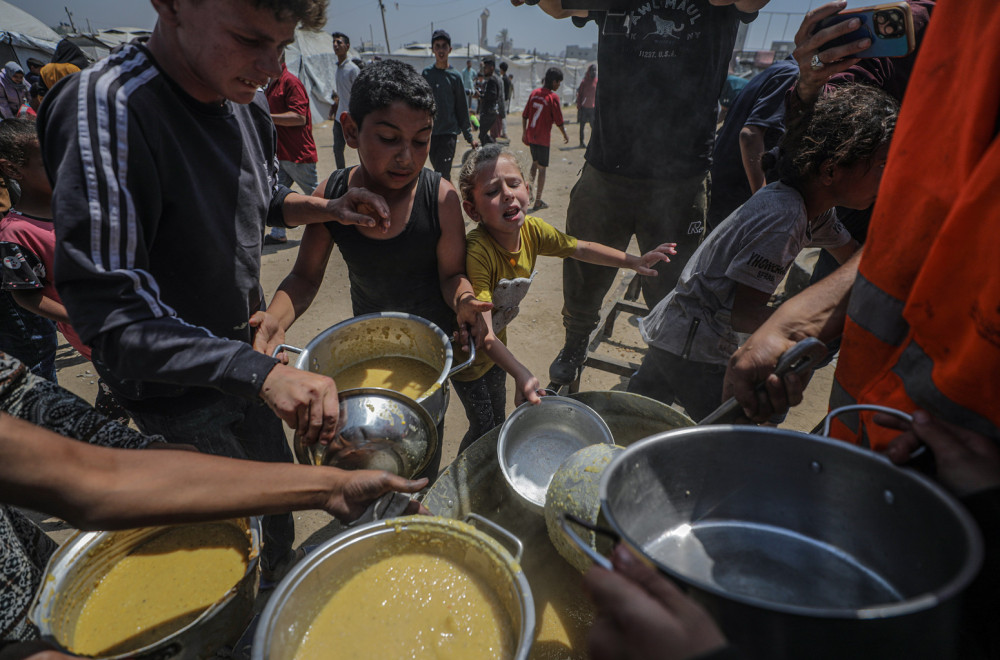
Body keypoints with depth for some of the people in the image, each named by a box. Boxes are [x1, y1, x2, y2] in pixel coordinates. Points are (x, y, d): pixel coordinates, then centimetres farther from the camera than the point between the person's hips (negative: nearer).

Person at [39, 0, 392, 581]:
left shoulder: (246, 101, -4)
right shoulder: (106, 108, -28)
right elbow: (105, 311, -30)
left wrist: (326, 208, -7)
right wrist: (260, 372, -38)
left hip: (245, 358, 8)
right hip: (179, 390, -7)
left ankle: (278, 588, 55)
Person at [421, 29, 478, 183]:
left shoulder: (455, 76, 0)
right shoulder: (426, 73, 6)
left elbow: (462, 109, 3)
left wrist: (469, 137, 3)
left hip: (449, 133, -3)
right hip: (430, 132, 3)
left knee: (441, 175, -12)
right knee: (438, 170, 13)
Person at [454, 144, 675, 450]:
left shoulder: (530, 229, -17)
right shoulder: (478, 252, -37)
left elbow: (580, 249, 1)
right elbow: (481, 334, -41)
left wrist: (634, 262, 2)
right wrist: (521, 374, -53)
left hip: (497, 344, 7)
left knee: (498, 418, 24)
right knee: (483, 427, 6)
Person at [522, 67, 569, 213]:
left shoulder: (534, 93, 6)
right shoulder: (553, 97, -12)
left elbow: (524, 115, 9)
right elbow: (558, 121, -10)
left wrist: (524, 133, 18)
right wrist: (565, 135, 5)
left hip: (530, 136, 6)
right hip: (543, 138, -6)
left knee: (534, 163, 25)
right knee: (542, 168, 3)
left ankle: (529, 185, 2)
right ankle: (538, 202, 7)